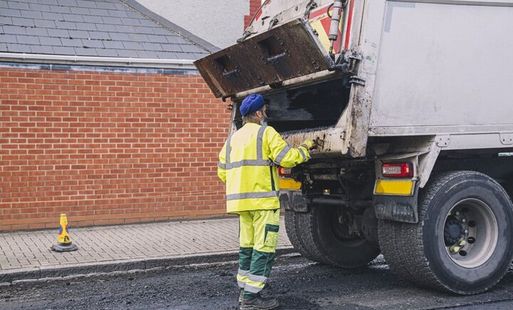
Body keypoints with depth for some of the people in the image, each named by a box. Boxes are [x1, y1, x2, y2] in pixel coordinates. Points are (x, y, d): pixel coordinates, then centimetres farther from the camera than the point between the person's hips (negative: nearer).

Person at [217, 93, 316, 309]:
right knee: (264, 247, -5)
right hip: (263, 199, -8)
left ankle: (245, 291, 24)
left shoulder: (233, 139, 17)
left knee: (247, 245, 18)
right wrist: (305, 148, 4)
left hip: (240, 200, 8)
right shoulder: (266, 133, -5)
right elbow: (287, 158, -13)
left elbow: (223, 172, 15)